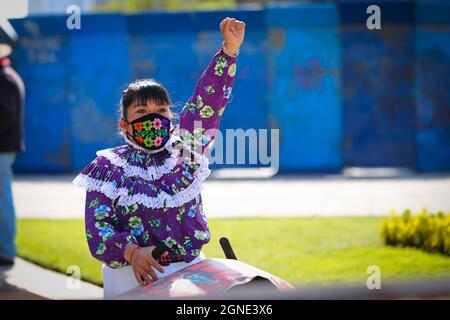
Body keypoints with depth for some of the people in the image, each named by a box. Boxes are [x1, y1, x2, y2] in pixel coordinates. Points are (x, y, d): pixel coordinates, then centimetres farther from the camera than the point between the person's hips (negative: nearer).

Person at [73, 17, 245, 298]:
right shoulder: (109, 169, 2)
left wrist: (229, 51, -9)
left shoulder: (184, 150, 9)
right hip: (131, 274, -2)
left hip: (190, 268, 2)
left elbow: (208, 101, 1)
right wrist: (131, 252, -23)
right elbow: (97, 227, -6)